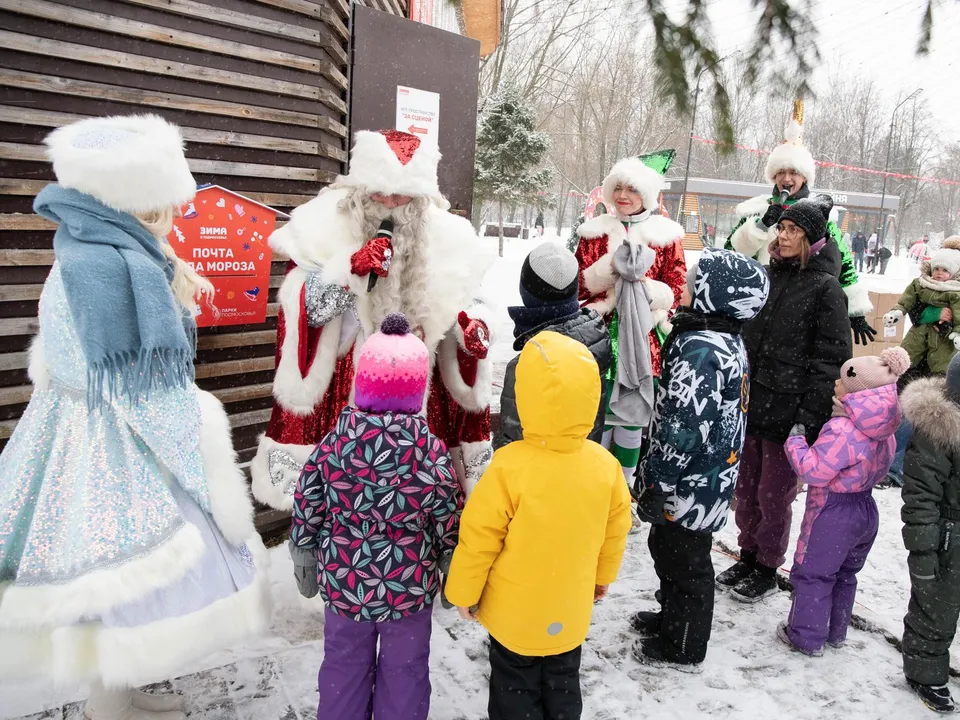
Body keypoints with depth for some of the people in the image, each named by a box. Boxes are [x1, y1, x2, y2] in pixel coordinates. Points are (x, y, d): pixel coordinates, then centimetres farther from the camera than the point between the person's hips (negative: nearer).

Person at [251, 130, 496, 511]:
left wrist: (475, 326, -10)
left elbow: (467, 301, 13)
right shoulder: (325, 228, -3)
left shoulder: (444, 236, 3)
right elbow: (305, 310, -8)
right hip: (338, 395, -2)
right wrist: (350, 269, -23)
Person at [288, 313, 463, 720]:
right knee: (404, 671, 19)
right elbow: (450, 525, -10)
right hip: (409, 589, -2)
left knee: (344, 665, 23)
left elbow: (306, 513, -4)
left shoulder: (332, 445, -14)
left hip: (343, 584, 2)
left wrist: (306, 565, 14)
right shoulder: (431, 452, -20)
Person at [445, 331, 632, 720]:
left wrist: (463, 591, -2)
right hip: (570, 611, 4)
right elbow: (615, 529, 1)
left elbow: (478, 539, -19)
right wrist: (604, 575, 19)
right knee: (563, 684, 24)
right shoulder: (605, 464, -14)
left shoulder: (509, 467, -28)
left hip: (514, 613, -3)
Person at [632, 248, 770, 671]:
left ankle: (682, 648, 28)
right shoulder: (729, 342, 6)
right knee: (669, 550, 25)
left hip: (691, 485, -10)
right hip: (711, 479, 10)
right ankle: (672, 619, 45)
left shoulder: (700, 350, -27)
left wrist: (656, 484, -18)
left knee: (683, 562, 8)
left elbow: (684, 428, -28)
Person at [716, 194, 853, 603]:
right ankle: (748, 557, 34)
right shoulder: (770, 276, 11)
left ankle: (767, 569, 25)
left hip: (788, 410, -6)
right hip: (750, 402, 6)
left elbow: (832, 358, -12)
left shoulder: (825, 288, -8)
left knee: (774, 495, 6)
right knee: (746, 489, 15)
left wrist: (811, 416, -17)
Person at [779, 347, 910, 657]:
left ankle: (806, 636, 14)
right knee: (845, 574, 22)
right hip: (866, 511, 9)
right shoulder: (882, 432, 3)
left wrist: (796, 441, -15)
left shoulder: (842, 429, -28)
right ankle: (835, 632, 35)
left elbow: (813, 470, -28)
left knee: (812, 574, 5)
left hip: (833, 514, -9)